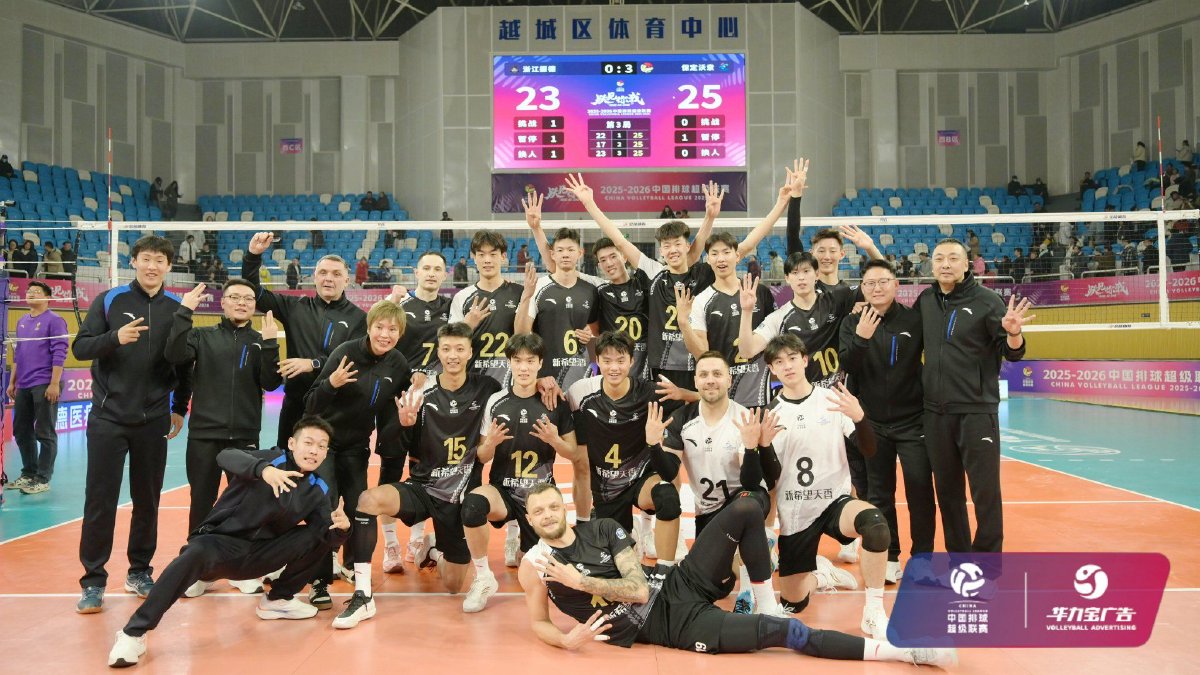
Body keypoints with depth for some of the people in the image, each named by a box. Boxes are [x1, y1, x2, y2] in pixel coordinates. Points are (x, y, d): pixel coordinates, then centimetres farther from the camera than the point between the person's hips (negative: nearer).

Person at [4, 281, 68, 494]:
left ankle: (43, 479, 5)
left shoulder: (54, 321, -7)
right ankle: (28, 474, 25)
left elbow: (59, 354, -12)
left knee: (45, 434, -1)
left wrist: (55, 383, -17)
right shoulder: (21, 322, 14)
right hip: (23, 387, 8)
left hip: (45, 386, -7)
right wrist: (12, 382, 17)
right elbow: (17, 354, 20)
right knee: (21, 431, 13)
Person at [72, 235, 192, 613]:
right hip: (108, 417, -2)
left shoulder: (177, 308, 4)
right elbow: (80, 347, -6)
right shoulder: (109, 301, -1)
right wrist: (115, 337, -24)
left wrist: (180, 408, 9)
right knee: (100, 500, 0)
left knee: (147, 500, 9)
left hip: (154, 421, 2)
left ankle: (140, 572, 23)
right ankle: (93, 581, 10)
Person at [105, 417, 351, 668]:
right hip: (221, 544, -5)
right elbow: (226, 456, -29)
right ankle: (134, 633, -27)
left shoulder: (317, 490, 3)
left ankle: (278, 599, 9)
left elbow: (327, 535, -5)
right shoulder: (273, 458, -10)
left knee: (321, 534, -11)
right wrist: (264, 469, -49)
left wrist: (339, 528, -29)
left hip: (260, 555, 5)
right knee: (196, 553, -38)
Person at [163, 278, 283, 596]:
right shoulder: (203, 336, 5)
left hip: (245, 436, 1)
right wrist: (184, 312, -16)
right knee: (202, 502, 7)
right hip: (203, 434, 0)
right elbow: (174, 356, -14)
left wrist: (270, 345, -19)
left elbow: (272, 383, -7)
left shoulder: (260, 341, 5)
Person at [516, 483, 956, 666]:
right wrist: (567, 640, -19)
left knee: (747, 509, -11)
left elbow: (638, 588, -1)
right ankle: (904, 652, -14)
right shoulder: (534, 566, -3)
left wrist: (578, 579, -9)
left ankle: (767, 605, 1)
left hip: (679, 584, 4)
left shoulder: (601, 529, 4)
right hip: (669, 623, -4)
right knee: (781, 632, -21)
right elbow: (537, 623, 2)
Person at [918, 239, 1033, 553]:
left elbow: (1012, 352, -7)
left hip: (977, 412, -4)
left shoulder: (986, 300, -5)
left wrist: (1013, 332, -28)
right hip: (935, 413, 4)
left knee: (985, 492, 0)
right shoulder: (925, 300, 7)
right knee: (947, 492, 12)